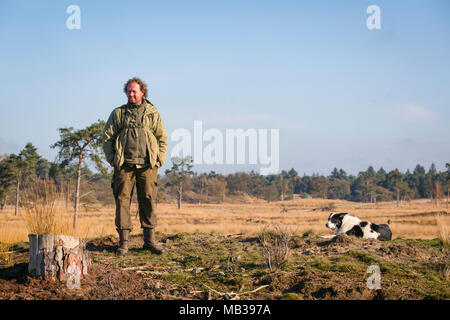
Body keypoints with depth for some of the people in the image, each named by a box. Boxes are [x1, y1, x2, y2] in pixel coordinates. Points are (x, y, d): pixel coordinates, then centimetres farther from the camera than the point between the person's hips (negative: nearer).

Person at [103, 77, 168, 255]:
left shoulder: (152, 113, 14)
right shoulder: (118, 113, 11)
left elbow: (163, 138, 16)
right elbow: (107, 137, 10)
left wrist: (159, 160, 4)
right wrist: (113, 160, 0)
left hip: (147, 166, 1)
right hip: (125, 165, -1)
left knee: (148, 201, 2)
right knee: (122, 200, -3)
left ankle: (149, 240, 10)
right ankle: (124, 242, 1)